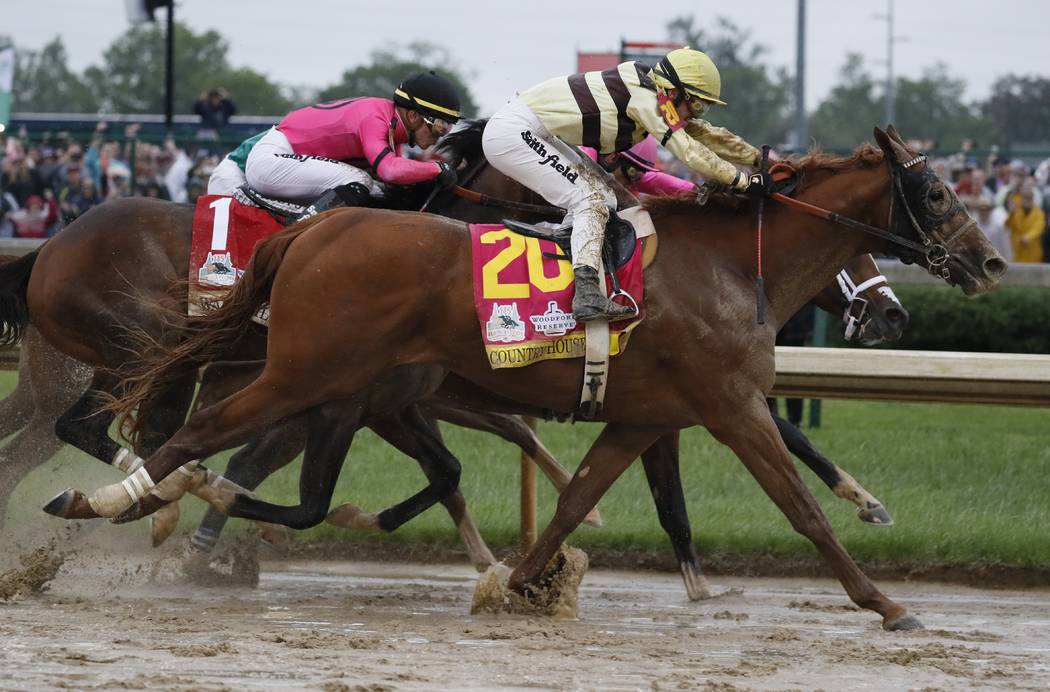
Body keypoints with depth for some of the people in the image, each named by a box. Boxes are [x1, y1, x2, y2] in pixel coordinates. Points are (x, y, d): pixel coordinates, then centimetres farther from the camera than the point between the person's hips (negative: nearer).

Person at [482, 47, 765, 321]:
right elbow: (690, 152, -19)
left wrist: (761, 157, 21)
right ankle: (587, 295, -25)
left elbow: (705, 133, 19)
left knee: (602, 196, 12)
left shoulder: (650, 95, 11)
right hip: (512, 133, -10)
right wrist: (743, 181, -13)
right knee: (589, 201, -14)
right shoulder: (644, 99, -17)